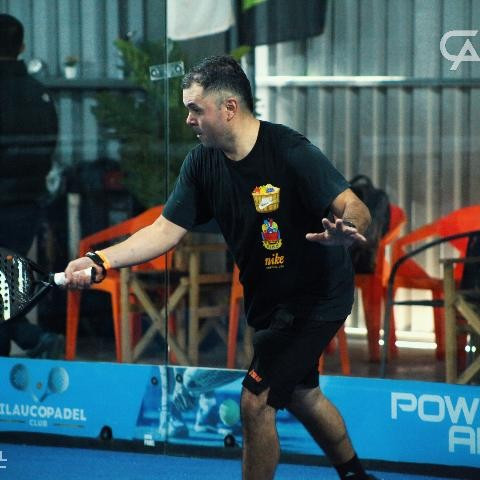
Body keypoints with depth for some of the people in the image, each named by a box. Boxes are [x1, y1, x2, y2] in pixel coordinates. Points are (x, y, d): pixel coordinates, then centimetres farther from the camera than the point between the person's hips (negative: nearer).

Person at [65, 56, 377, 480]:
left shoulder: (291, 152, -26)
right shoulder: (203, 163, -7)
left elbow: (355, 209, -30)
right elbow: (167, 230, -7)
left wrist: (344, 231, -54)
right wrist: (100, 261, -19)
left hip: (316, 297, -8)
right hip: (267, 300, 8)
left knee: (256, 401, -11)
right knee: (301, 394, 24)